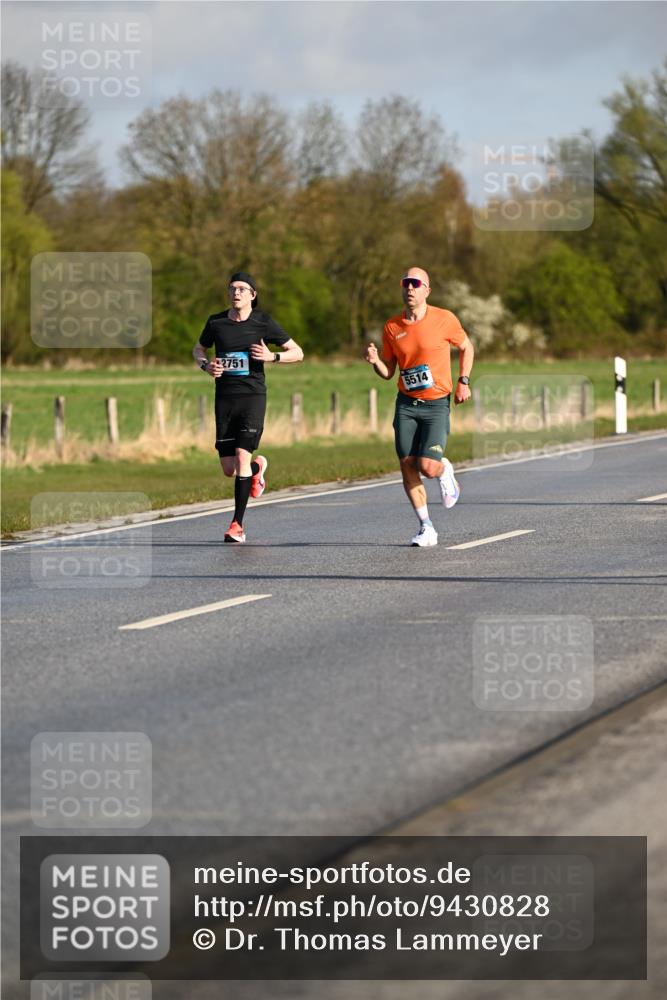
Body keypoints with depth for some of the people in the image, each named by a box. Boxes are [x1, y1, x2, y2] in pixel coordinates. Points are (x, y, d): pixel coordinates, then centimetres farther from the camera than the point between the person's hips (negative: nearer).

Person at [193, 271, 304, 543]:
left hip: (253, 395, -3)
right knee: (229, 469, 1)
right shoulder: (216, 322, 4)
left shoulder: (263, 323, -2)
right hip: (225, 398, 3)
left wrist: (272, 357, -15)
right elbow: (198, 349, 22)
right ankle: (258, 467, 38)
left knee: (242, 456, -17)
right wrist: (206, 365, 0)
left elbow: (298, 352, 4)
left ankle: (238, 523, -10)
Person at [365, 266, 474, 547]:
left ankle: (445, 472, 23)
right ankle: (426, 528, 5)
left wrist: (463, 382, 1)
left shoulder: (444, 319, -5)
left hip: (436, 405, -3)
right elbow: (388, 372, 10)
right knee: (407, 465, -6)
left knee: (428, 467, -15)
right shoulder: (392, 327, 3)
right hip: (406, 405, 3)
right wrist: (375, 361, -12)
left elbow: (466, 347, 11)